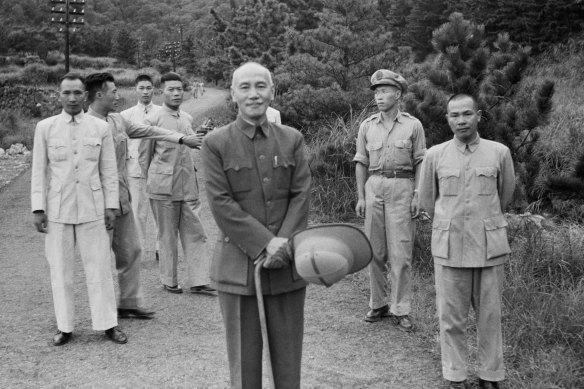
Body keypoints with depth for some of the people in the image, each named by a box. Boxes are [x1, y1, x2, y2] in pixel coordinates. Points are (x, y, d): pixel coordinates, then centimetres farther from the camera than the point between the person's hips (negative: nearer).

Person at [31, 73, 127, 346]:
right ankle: (65, 327, 16)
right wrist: (38, 208, -2)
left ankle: (107, 324, 12)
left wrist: (111, 206, 0)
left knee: (99, 268, 2)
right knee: (60, 270, 6)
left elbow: (109, 171, 4)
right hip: (57, 210, 0)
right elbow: (39, 171, 3)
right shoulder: (45, 128, 2)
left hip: (92, 209, 0)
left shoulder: (101, 128, 2)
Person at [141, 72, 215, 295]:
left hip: (188, 186, 5)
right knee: (167, 236, 4)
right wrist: (149, 181, 7)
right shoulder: (153, 120, -5)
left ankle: (198, 282, 7)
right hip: (163, 186, -5)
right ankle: (169, 281, 17)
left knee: (194, 234, 2)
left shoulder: (188, 119, 12)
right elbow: (145, 155, 2)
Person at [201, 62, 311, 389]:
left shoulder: (292, 140, 6)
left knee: (288, 352, 10)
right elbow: (221, 203, -9)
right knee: (244, 355, 7)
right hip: (239, 264, -2)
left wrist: (284, 243, -13)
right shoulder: (216, 143, -2)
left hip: (288, 264, 2)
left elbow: (301, 195, 1)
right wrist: (265, 243, -16)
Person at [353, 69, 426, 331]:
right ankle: (378, 304, 17)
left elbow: (420, 162, 3)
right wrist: (360, 197, 5)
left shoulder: (413, 125, 3)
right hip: (374, 186, 3)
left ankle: (400, 309, 3)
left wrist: (417, 195, -5)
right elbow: (361, 162, 11)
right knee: (375, 250, 6)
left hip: (402, 188, -3)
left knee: (400, 252, -4)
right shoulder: (367, 126, 9)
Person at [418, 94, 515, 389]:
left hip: (489, 248, 0)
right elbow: (427, 200, 13)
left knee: (489, 315, 7)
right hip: (449, 248, 0)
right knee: (451, 316, 5)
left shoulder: (500, 153, -1)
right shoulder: (435, 156, 0)